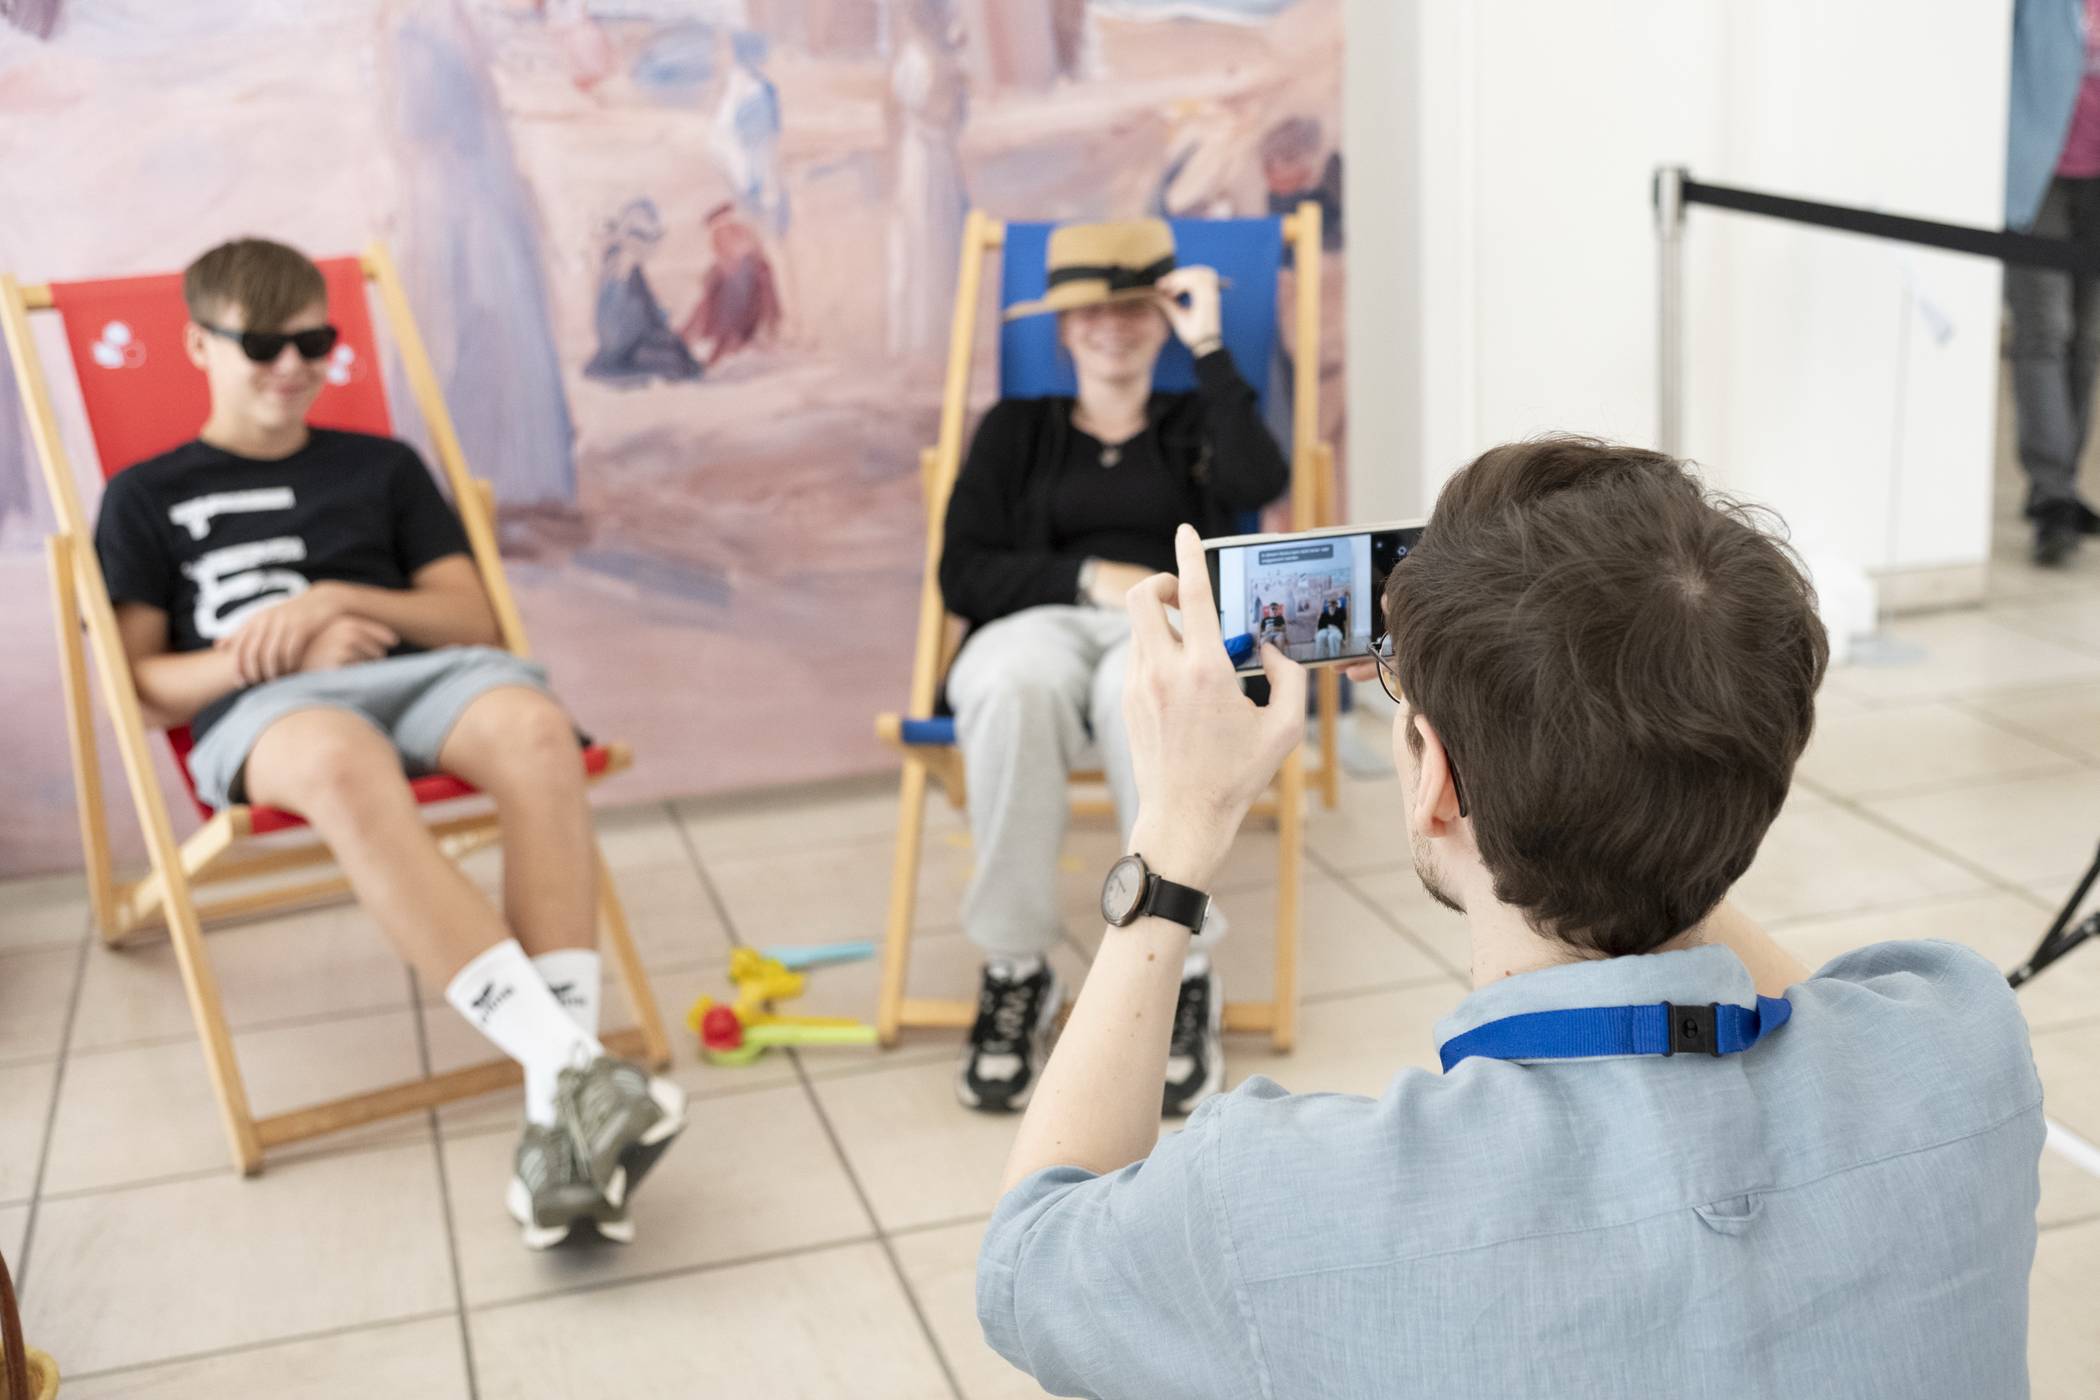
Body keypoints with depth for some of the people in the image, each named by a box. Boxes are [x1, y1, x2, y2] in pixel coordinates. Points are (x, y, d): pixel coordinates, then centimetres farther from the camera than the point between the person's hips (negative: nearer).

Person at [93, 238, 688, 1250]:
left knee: (534, 726, -36)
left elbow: (474, 620, 19)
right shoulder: (147, 498, 21)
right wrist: (296, 646, -6)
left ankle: (558, 1110, -45)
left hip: (421, 673, 3)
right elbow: (142, 686, 10)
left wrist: (341, 600, 0)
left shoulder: (381, 466, 28)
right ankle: (568, 1061, -51)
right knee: (347, 765, -43)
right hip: (264, 709, -2)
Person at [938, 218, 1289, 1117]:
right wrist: (1088, 576, -4)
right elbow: (963, 575, 10)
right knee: (1016, 683, -39)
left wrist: (1209, 346, 0)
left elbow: (1259, 483, -4)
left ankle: (1181, 977, -32)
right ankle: (1015, 971, -28)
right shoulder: (1016, 428, 23)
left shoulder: (1196, 423, 23)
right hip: (1041, 622, 1)